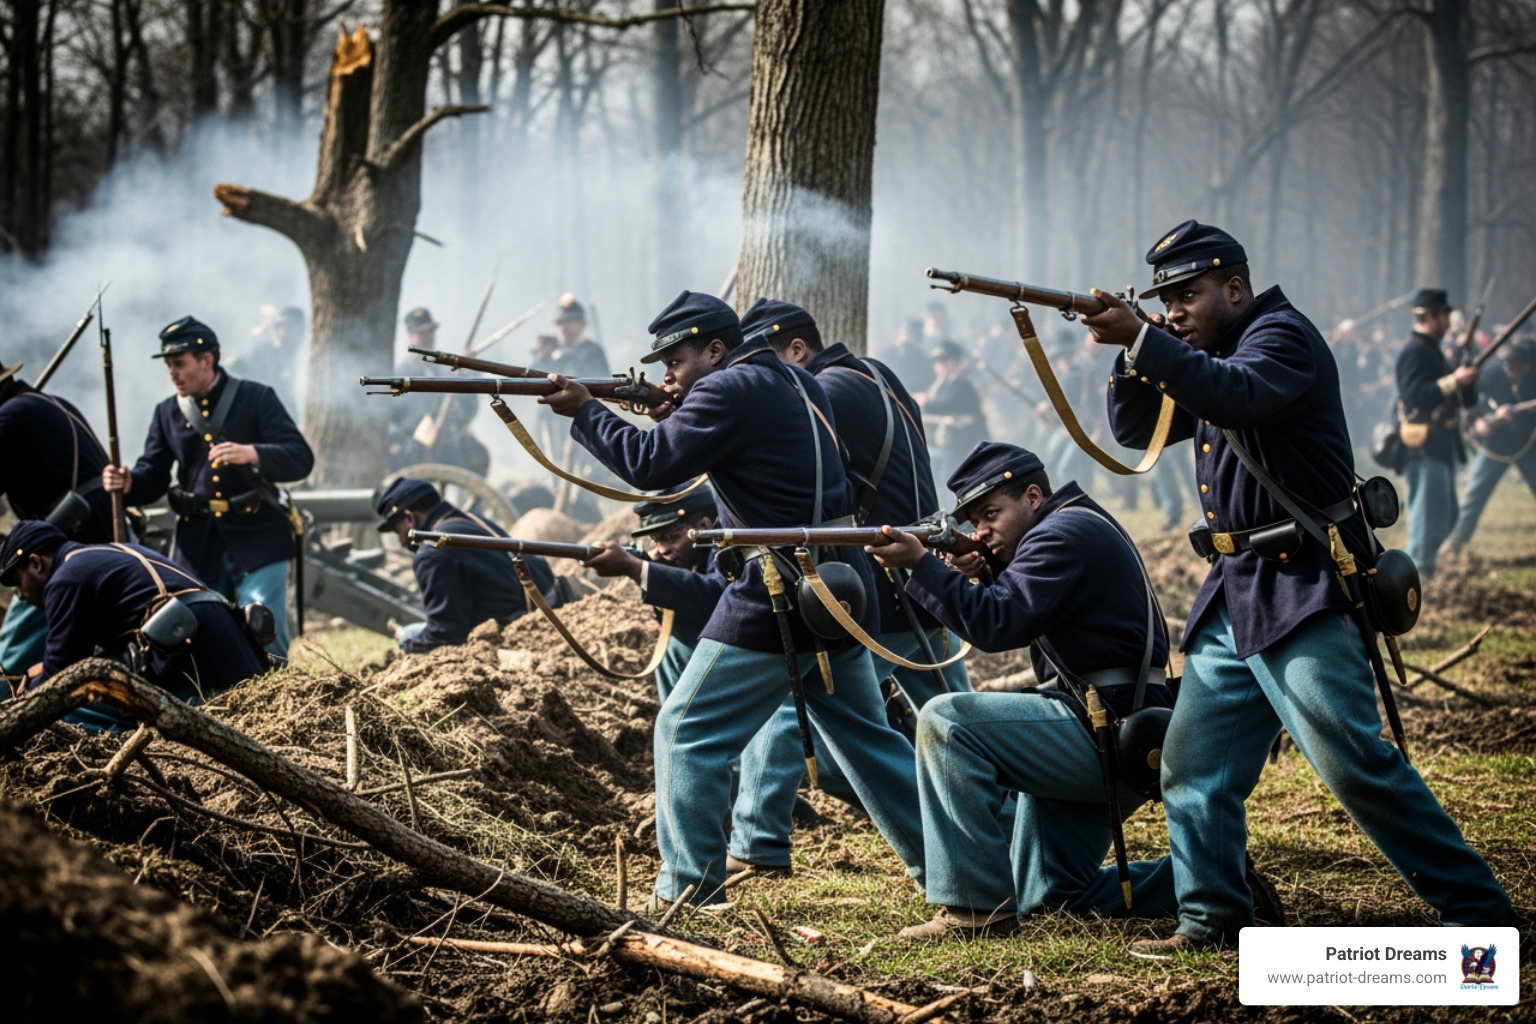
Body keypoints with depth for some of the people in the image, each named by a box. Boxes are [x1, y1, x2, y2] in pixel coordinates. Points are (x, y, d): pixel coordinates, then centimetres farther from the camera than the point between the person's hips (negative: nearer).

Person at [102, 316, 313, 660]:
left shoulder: (256, 399, 0)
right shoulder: (167, 413, 11)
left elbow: (301, 458, -8)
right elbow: (153, 477, 9)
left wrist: (251, 454, -26)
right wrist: (127, 483, -14)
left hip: (256, 540, -4)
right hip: (197, 544, 4)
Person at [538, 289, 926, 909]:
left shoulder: (730, 390, -9)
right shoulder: (797, 384, 18)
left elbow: (652, 465, -15)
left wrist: (583, 411, -5)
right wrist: (674, 413, 11)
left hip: (780, 593, -9)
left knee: (688, 732, -2)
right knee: (865, 735, 17)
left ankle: (686, 886, -5)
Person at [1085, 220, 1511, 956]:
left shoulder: (1282, 336, -8)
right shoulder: (1208, 356, 19)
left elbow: (1239, 396, -29)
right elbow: (1136, 430, 17)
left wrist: (1141, 339, -32)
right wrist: (1129, 355, -1)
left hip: (1301, 587, -9)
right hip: (1235, 591, 10)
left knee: (1352, 756, -15)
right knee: (1194, 760, 6)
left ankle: (1474, 909, -11)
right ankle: (1211, 918, 12)